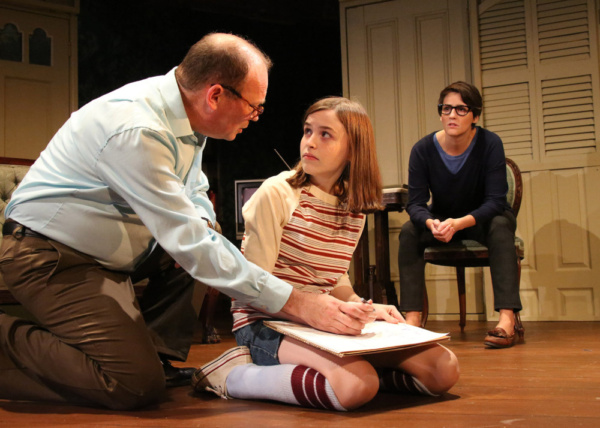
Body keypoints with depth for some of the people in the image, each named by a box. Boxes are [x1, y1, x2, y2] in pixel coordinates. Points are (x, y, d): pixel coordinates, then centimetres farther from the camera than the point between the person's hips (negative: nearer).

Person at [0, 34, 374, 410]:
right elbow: (191, 245, -31)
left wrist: (199, 226, -10)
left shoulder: (186, 112, -1)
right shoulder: (137, 131, -29)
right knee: (138, 386, -18)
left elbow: (195, 191, 16)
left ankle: (160, 358, 5)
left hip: (105, 249, 9)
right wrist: (298, 304, -29)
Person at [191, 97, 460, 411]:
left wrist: (361, 306, -5)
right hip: (266, 323, -6)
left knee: (444, 369, -8)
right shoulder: (277, 193, -10)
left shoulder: (355, 208, 9)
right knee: (356, 385, -35)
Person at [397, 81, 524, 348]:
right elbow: (415, 203, -17)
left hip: (482, 219, -2)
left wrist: (459, 223, -42)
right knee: (409, 231, -26)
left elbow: (495, 201, -25)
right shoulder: (423, 150, -16)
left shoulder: (490, 144, -20)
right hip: (442, 220, 2)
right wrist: (431, 223, -42)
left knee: (500, 226, -34)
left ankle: (509, 318, -40)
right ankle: (412, 318, -30)